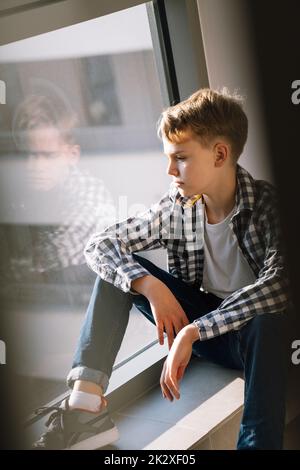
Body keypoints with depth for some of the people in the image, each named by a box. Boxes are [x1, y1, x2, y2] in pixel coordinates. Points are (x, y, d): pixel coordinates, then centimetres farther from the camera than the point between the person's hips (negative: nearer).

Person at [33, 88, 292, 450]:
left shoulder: (268, 204, -22)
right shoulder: (176, 209, -7)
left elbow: (279, 285, -38)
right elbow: (98, 244, -5)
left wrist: (191, 332, -39)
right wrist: (151, 286, -23)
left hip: (257, 335, -5)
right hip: (197, 323, 5)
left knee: (271, 313, -41)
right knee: (115, 265, -9)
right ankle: (85, 403, -22)